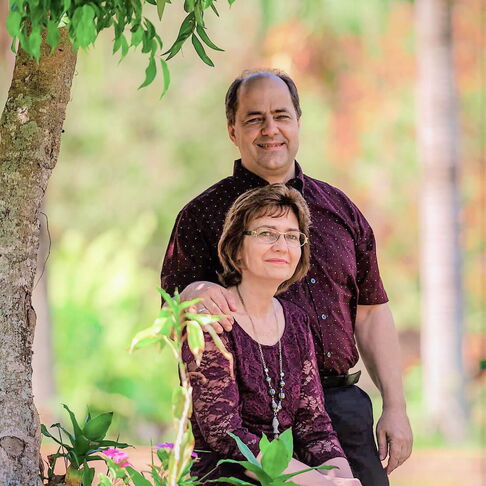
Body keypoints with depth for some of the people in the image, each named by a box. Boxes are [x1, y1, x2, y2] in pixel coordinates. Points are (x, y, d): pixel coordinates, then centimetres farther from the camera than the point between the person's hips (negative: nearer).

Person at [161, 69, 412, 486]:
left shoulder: (339, 209, 15)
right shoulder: (204, 215, 3)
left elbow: (371, 314, 15)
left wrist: (395, 407, 8)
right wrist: (194, 294, -25)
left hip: (344, 406, 4)